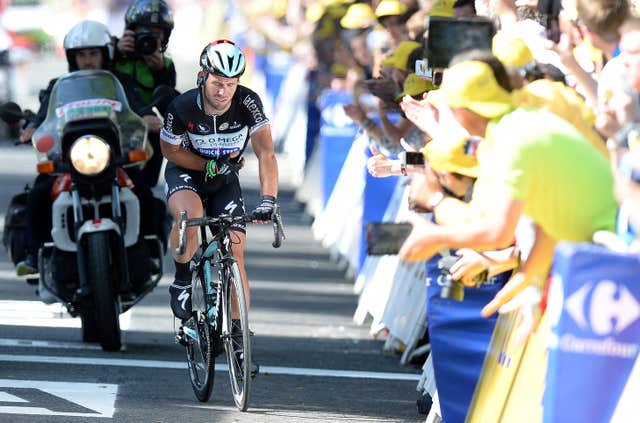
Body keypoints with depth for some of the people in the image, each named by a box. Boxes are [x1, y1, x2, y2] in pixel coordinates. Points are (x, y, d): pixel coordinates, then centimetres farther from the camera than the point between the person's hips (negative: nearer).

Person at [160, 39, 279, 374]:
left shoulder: (248, 103, -26)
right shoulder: (183, 108, -26)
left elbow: (265, 152, -30)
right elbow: (170, 150, -10)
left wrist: (267, 201, -42)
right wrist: (210, 165, -22)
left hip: (225, 181, 2)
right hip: (185, 173, -2)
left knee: (235, 254, -8)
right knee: (190, 217, -36)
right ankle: (182, 283, -10)